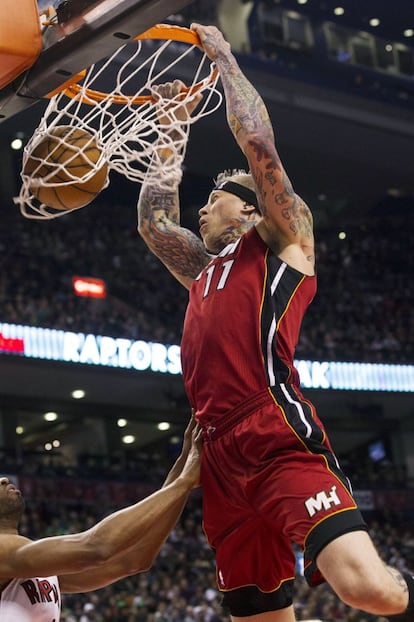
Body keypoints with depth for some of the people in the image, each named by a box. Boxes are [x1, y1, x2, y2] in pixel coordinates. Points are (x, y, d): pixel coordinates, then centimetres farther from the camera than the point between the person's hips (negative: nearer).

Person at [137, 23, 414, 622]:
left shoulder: (282, 240, 12)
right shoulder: (205, 268, 31)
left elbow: (258, 141, 3)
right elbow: (152, 220, 39)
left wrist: (224, 57, 14)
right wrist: (171, 132, 40)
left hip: (279, 435, -7)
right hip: (221, 453, 7)